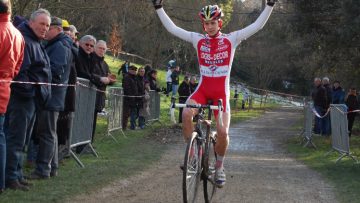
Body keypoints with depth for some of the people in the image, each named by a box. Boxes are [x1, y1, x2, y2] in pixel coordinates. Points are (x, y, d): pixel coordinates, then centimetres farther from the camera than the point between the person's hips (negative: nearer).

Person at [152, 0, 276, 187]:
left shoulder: (231, 39, -2)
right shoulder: (197, 40, 2)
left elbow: (258, 25, -5)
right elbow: (172, 28, 2)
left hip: (221, 92, -1)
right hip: (202, 89, 1)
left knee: (223, 132, -12)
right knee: (186, 114, -29)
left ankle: (219, 166, 17)